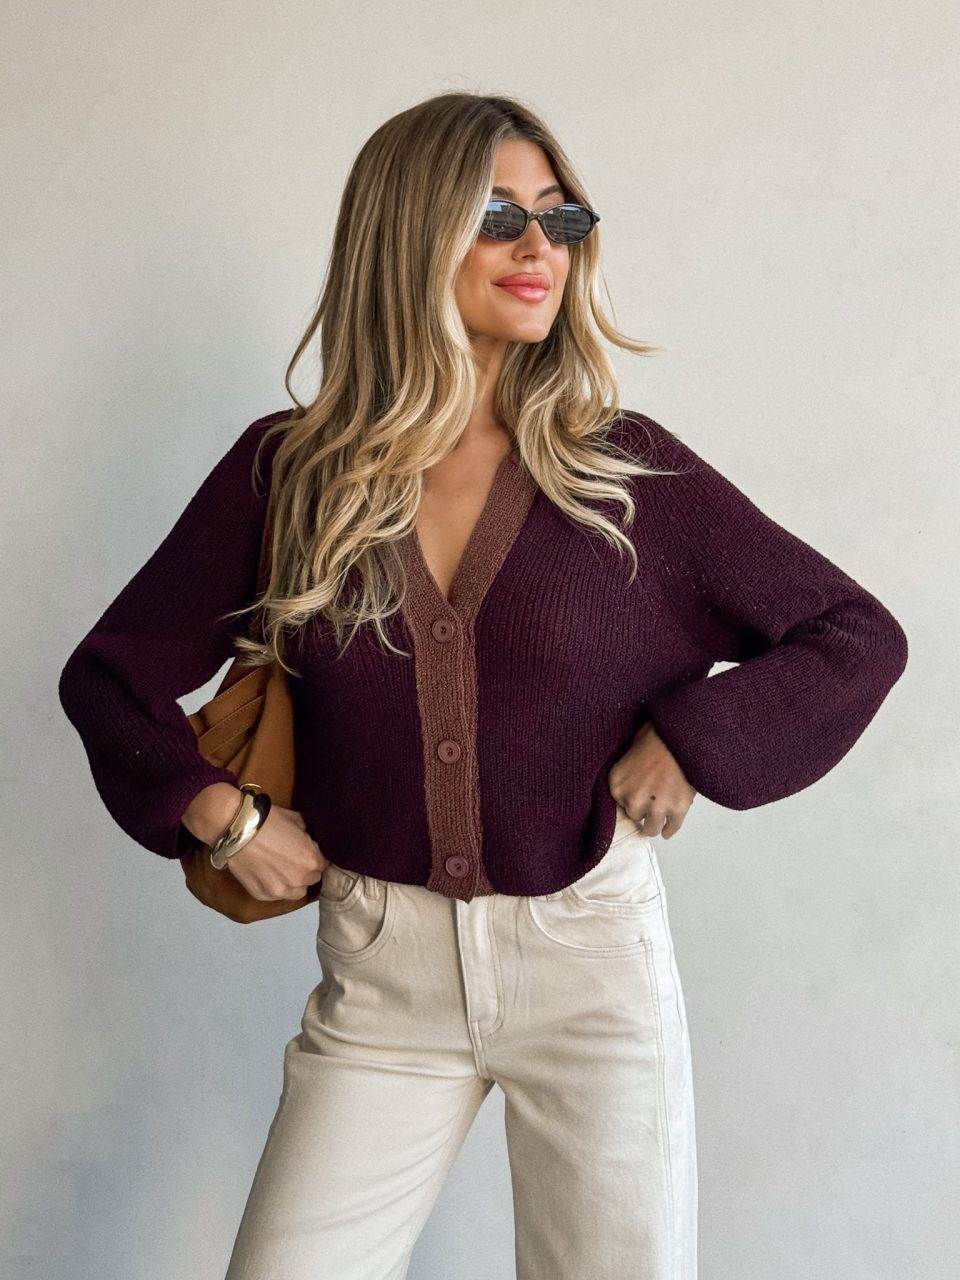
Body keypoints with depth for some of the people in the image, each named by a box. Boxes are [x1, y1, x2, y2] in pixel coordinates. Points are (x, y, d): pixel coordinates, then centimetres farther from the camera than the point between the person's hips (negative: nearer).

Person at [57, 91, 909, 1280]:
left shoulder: (627, 469, -5)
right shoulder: (287, 472, -3)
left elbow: (858, 636, 1)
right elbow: (108, 674, 6)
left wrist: (690, 743, -10)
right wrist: (219, 812, -7)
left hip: (591, 960, 0)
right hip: (378, 969, 1)